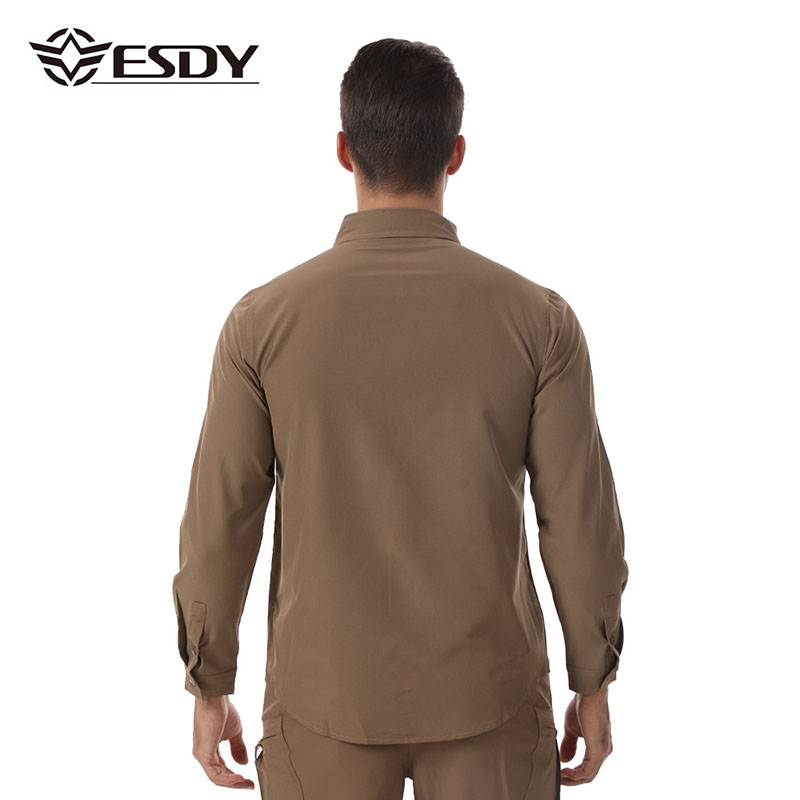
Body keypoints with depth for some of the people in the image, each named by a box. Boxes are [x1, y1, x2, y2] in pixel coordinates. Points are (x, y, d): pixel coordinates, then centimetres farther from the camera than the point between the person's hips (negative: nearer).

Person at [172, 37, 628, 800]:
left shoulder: (262, 320, -11)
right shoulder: (539, 319, -11)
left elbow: (218, 525, -6)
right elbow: (581, 524, -7)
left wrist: (209, 688, 6)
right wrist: (593, 682, 6)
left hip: (325, 691, 1)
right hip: (487, 693, 0)